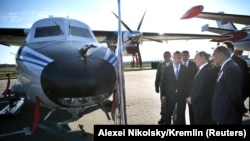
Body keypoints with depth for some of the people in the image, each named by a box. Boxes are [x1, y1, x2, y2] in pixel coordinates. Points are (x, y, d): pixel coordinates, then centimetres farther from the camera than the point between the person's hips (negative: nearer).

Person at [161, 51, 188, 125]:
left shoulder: (185, 69, 0)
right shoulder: (167, 69, 0)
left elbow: (188, 82, 1)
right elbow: (163, 82, 1)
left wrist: (187, 95, -4)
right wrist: (163, 94, -2)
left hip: (182, 95, 0)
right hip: (170, 95, 0)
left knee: (181, 114, 9)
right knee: (168, 113, 11)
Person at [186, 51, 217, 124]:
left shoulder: (207, 71, -20)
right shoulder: (203, 69, 10)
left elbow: (203, 90, -24)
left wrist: (192, 99, -12)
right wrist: (191, 98, 4)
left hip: (203, 107, -9)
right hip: (199, 106, 9)